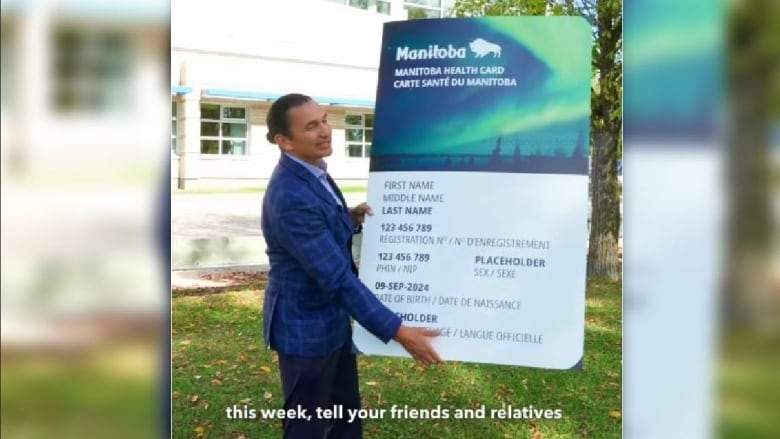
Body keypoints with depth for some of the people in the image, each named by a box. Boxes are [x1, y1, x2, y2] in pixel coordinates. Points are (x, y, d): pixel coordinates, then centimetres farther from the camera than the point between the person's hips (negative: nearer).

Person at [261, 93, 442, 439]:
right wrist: (400, 332, -29)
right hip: (306, 327, -9)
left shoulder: (310, 171, 0)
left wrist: (351, 218, -6)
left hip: (333, 318, 9)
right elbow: (337, 277, -31)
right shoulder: (290, 196, -30)